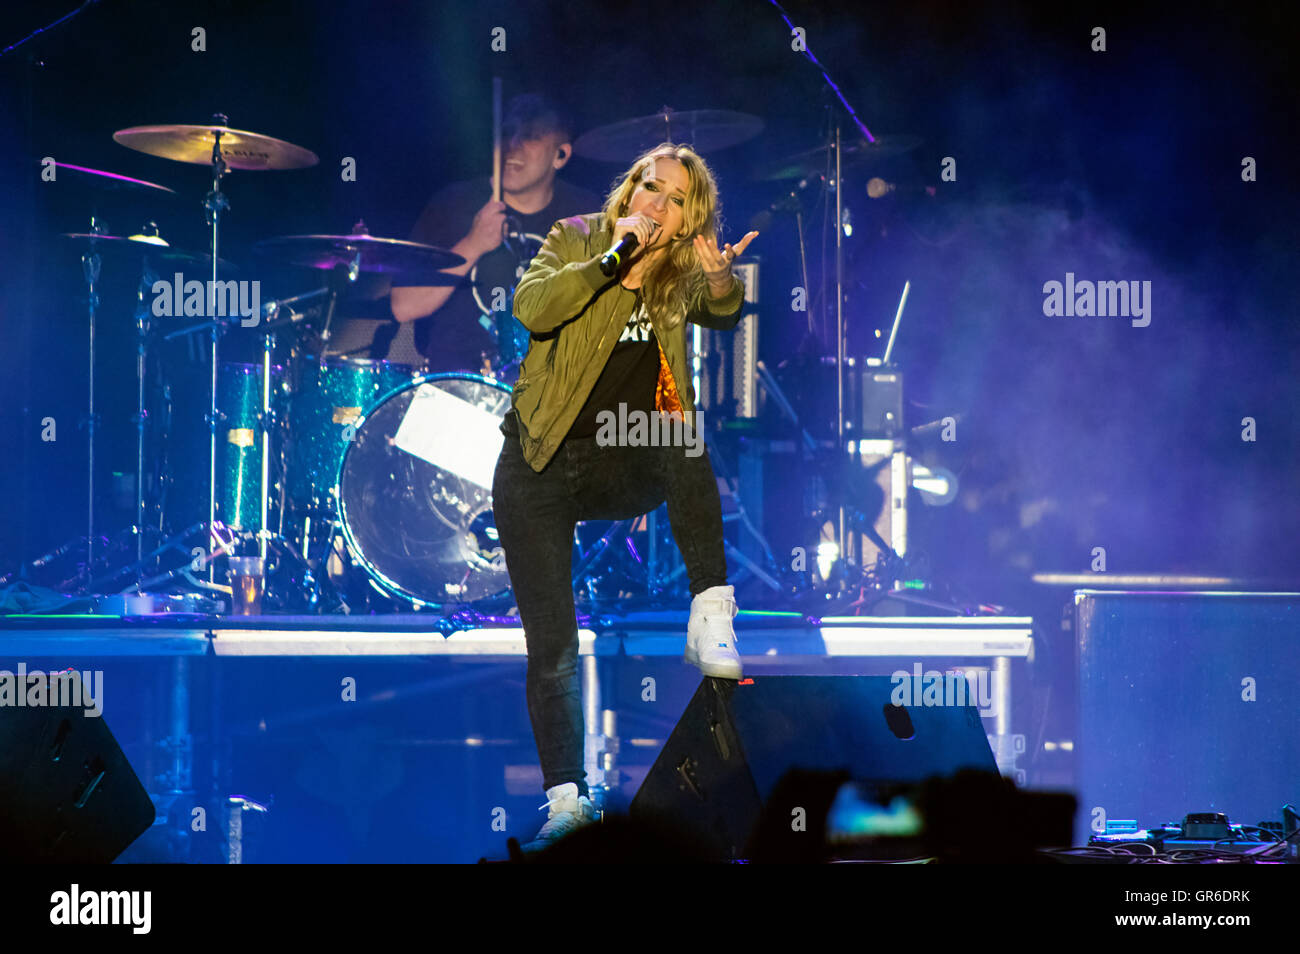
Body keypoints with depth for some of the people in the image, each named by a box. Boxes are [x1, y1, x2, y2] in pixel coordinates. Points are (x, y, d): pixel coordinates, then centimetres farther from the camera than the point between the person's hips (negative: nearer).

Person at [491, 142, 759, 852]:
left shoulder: (682, 278, 6)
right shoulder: (576, 241, -4)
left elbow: (724, 316, -9)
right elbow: (531, 308, -19)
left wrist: (721, 280, -30)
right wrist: (612, 260, -28)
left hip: (621, 473, 2)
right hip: (540, 471, -2)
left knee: (682, 437, -33)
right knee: (551, 647, -8)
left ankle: (710, 615, -32)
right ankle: (565, 798, -5)